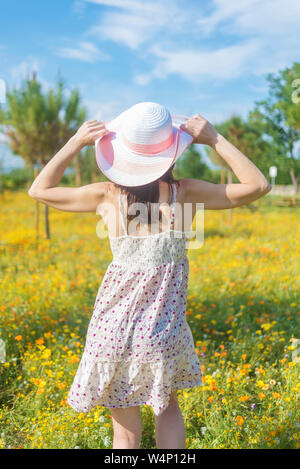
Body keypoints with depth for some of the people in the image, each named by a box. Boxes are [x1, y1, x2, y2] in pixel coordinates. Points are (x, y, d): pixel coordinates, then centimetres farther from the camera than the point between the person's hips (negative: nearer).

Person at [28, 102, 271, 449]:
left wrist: (76, 142, 2)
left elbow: (39, 190, 5)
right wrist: (214, 139, -4)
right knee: (167, 407, 30)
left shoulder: (108, 196, -10)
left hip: (112, 332, 0)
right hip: (163, 338, 0)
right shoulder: (185, 193, -12)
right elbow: (258, 185, -3)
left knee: (126, 431, 19)